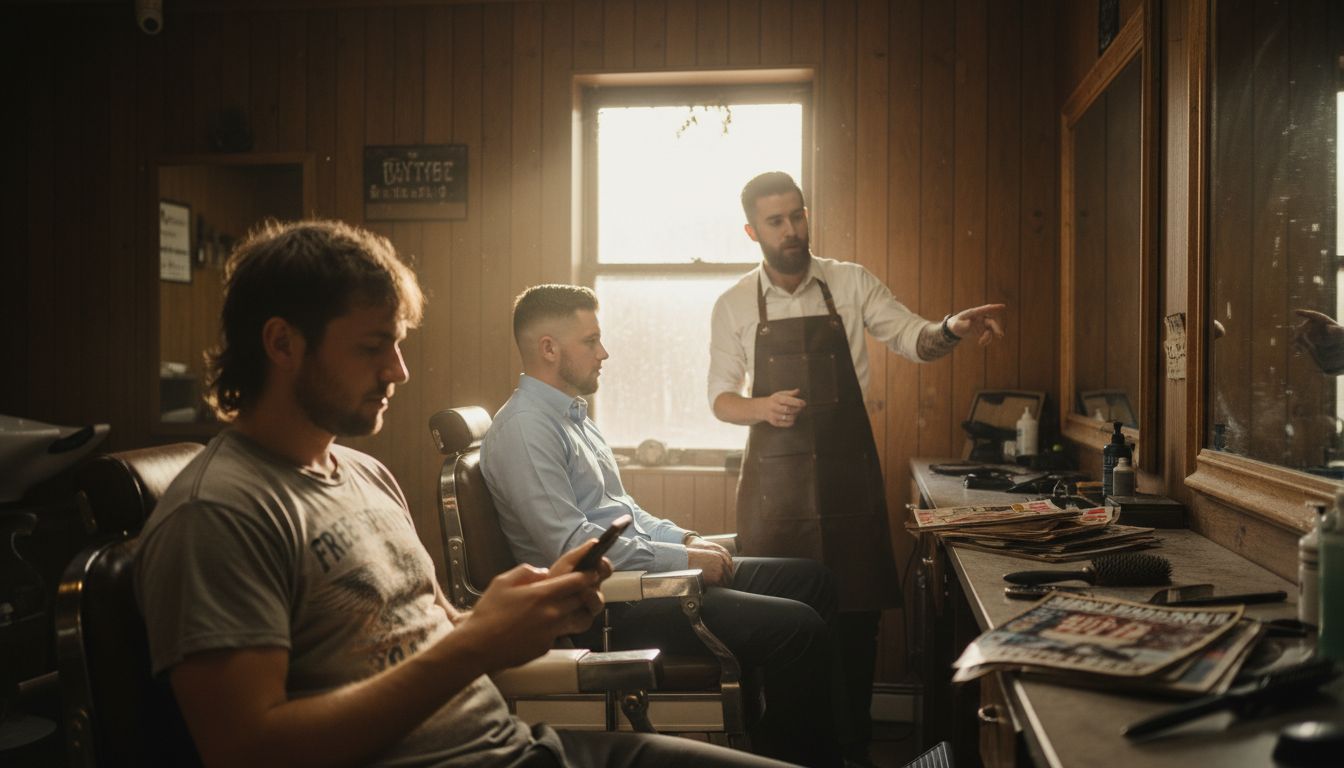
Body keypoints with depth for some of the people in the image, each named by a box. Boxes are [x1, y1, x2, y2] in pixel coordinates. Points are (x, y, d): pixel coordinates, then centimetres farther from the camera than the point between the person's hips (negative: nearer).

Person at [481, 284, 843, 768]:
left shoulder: (572, 414, 16)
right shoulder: (524, 429, -16)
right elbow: (571, 546, -24)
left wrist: (685, 538, 6)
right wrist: (682, 558, -18)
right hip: (607, 602, -11)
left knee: (811, 580, 9)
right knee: (799, 628, -20)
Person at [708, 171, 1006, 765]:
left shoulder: (851, 283, 3)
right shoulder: (734, 305, 4)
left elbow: (913, 339, -3)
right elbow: (721, 398, 7)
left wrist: (952, 328, -25)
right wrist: (762, 407, -14)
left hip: (848, 471, 0)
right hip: (775, 478, 0)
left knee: (857, 612, 3)